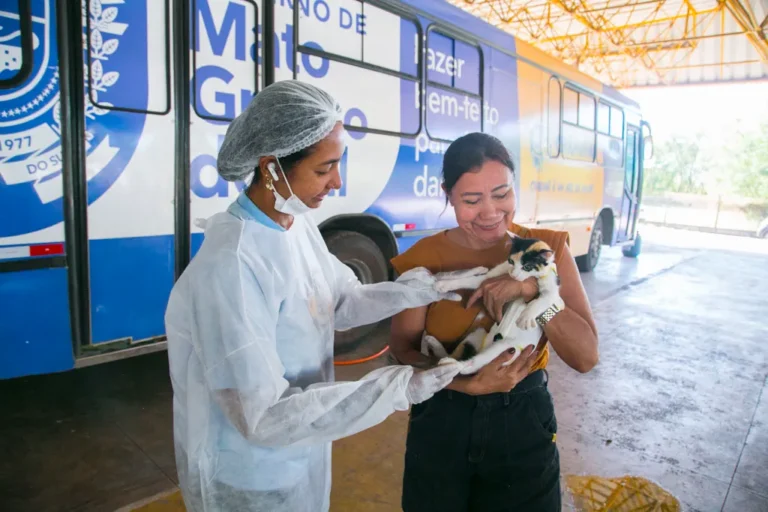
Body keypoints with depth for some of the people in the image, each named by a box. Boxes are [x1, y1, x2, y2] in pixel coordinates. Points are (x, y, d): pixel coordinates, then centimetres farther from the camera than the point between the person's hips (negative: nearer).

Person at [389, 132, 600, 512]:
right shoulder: (423, 259, -12)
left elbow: (586, 356, -13)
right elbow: (404, 350, -9)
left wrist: (534, 290, -28)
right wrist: (468, 383, -25)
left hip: (524, 422, 1)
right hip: (441, 424, 0)